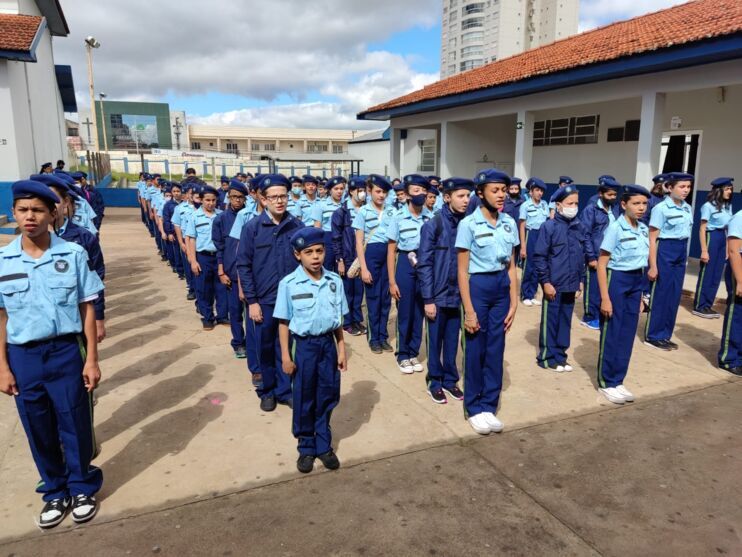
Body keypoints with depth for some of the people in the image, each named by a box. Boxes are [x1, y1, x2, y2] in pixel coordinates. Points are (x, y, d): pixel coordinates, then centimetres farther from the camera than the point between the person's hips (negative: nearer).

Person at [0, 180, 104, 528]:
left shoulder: (73, 254, -7)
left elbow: (86, 309, -3)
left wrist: (91, 359, -4)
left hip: (65, 351, -2)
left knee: (75, 425, 9)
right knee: (39, 431, 15)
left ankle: (83, 488, 31)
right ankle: (55, 492, 35)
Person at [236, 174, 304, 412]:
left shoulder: (298, 226, -3)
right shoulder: (252, 227, -6)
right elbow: (243, 265, -5)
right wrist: (251, 300, -8)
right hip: (263, 300, -1)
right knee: (265, 347, 12)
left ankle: (284, 389, 28)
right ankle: (267, 390, 31)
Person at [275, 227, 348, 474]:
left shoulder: (335, 281, -2)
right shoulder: (288, 284, -11)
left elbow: (338, 319, 5)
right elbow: (284, 322, -5)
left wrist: (341, 350, 6)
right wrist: (286, 356, -6)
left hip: (327, 344, 3)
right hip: (303, 345, -3)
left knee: (327, 397, 13)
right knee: (304, 400, 11)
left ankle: (324, 445, 32)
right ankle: (306, 448, 30)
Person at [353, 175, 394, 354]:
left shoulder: (391, 212, 7)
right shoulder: (363, 211, -2)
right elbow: (359, 242, -4)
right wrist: (364, 268, -10)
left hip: (388, 254, 3)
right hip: (371, 254, -3)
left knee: (386, 297, 9)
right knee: (373, 297, 5)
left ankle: (383, 336, 21)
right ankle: (374, 338, 16)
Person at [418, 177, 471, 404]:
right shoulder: (432, 226, -10)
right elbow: (424, 265, -10)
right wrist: (428, 299, -12)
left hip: (458, 295, 3)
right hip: (438, 295, -3)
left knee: (452, 340, 14)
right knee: (435, 340, 10)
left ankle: (450, 379, 31)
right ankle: (435, 382, 26)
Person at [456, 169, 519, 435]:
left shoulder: (509, 224, 4)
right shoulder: (468, 224, -10)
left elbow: (511, 267, 8)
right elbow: (462, 270, -10)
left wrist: (513, 303, 4)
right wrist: (469, 311, -12)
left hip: (502, 287, 5)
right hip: (478, 286, -4)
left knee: (496, 349, 10)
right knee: (475, 350, 6)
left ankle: (489, 406, 24)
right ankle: (474, 408, 22)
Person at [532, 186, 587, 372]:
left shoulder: (578, 227, 7)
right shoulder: (549, 227, -10)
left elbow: (581, 256, 15)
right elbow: (538, 256, -11)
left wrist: (580, 280, 14)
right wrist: (545, 281, -13)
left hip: (571, 285, 6)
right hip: (554, 284, -5)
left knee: (565, 321, 13)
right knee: (550, 321, 4)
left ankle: (560, 355, 25)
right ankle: (547, 357, 16)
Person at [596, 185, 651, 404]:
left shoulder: (643, 229, 8)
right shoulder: (615, 227, -13)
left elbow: (642, 262, 15)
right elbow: (601, 264, -14)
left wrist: (640, 296, 16)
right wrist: (605, 297, -17)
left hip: (636, 282, 7)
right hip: (617, 280, -7)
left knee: (627, 335, 11)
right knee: (612, 334, 2)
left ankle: (618, 381, 24)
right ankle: (606, 382, 15)